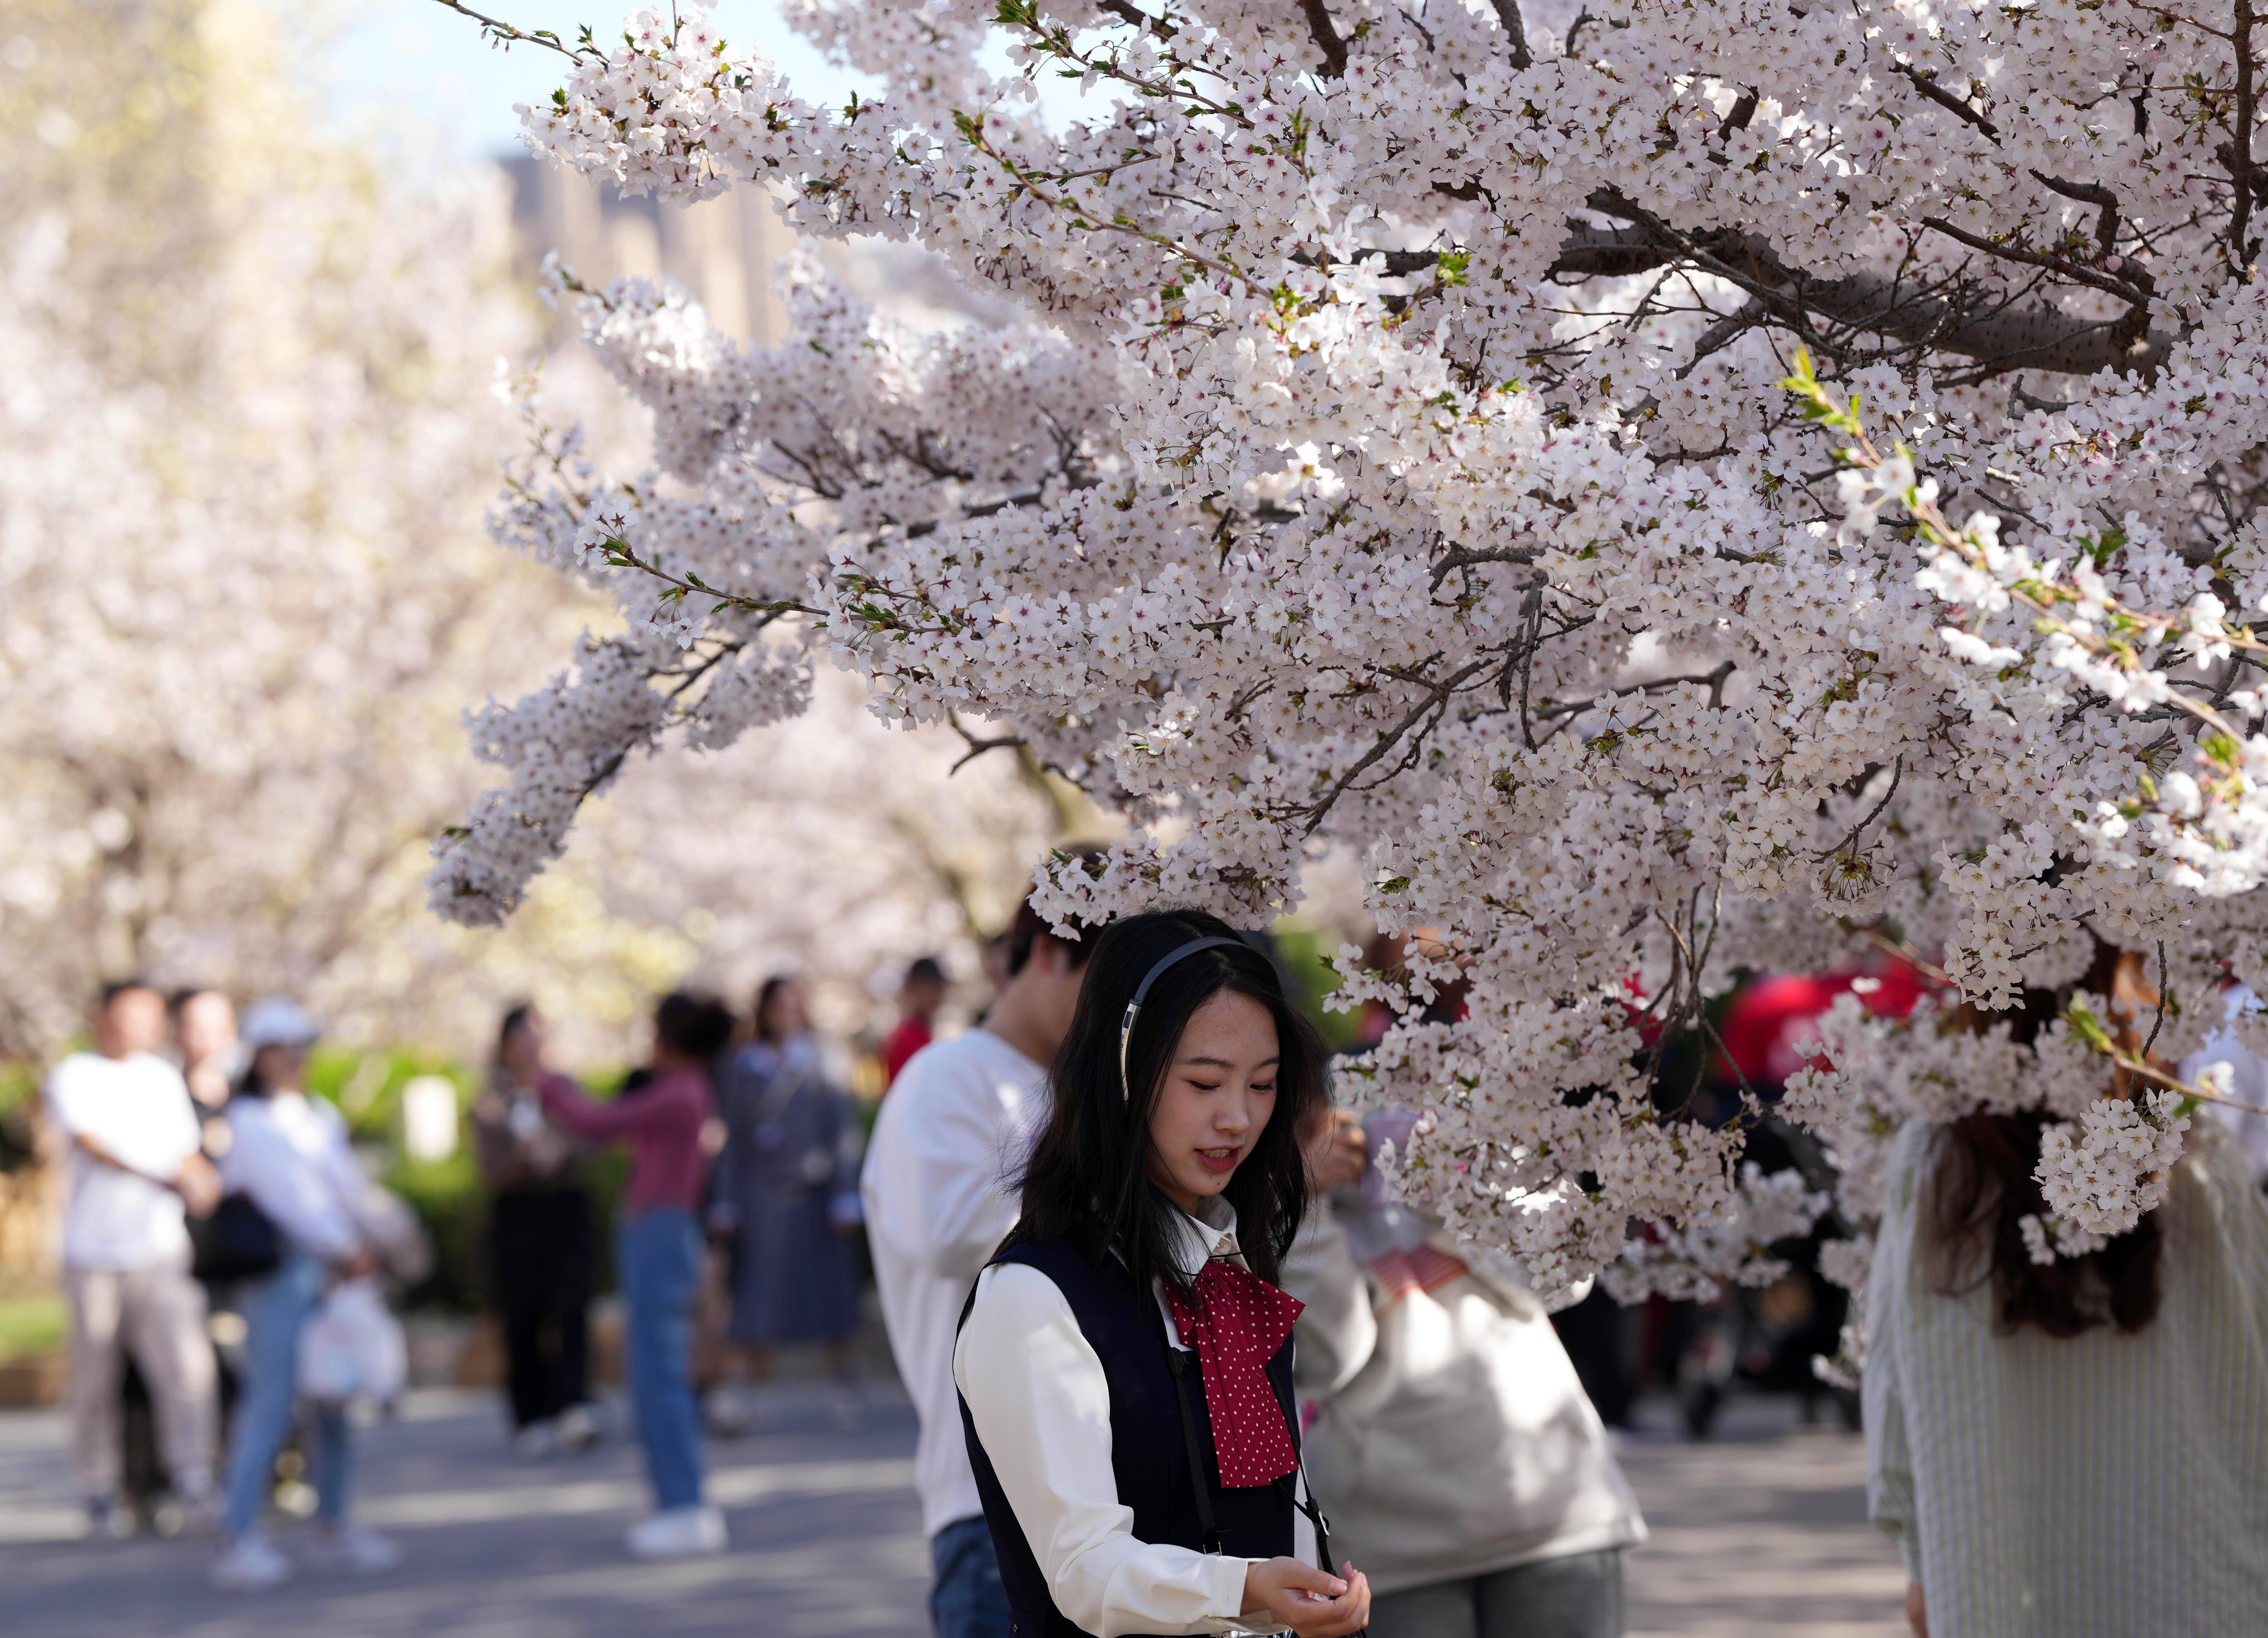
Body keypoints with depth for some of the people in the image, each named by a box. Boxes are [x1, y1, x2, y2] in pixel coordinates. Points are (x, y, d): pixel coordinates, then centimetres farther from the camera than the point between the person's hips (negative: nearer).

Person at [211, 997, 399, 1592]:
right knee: (272, 1403, -13)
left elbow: (348, 1186, 7)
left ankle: (333, 1532, 16)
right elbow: (285, 1196, -12)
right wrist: (346, 1247, -14)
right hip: (278, 1270, -7)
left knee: (332, 1404, 9)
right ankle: (241, 1540, -14)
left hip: (331, 1270, 7)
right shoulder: (248, 1122, -3)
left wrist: (358, 1242, -11)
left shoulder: (322, 1117, 19)